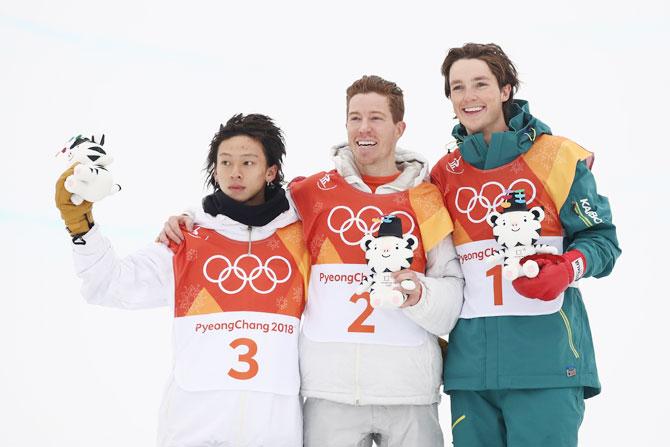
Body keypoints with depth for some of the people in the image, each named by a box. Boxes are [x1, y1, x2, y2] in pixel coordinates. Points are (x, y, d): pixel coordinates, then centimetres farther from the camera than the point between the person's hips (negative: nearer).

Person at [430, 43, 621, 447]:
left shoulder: (558, 157, 2)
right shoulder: (444, 174, 12)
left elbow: (601, 239, 2)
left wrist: (568, 268, -17)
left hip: (545, 354, -3)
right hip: (469, 362, 4)